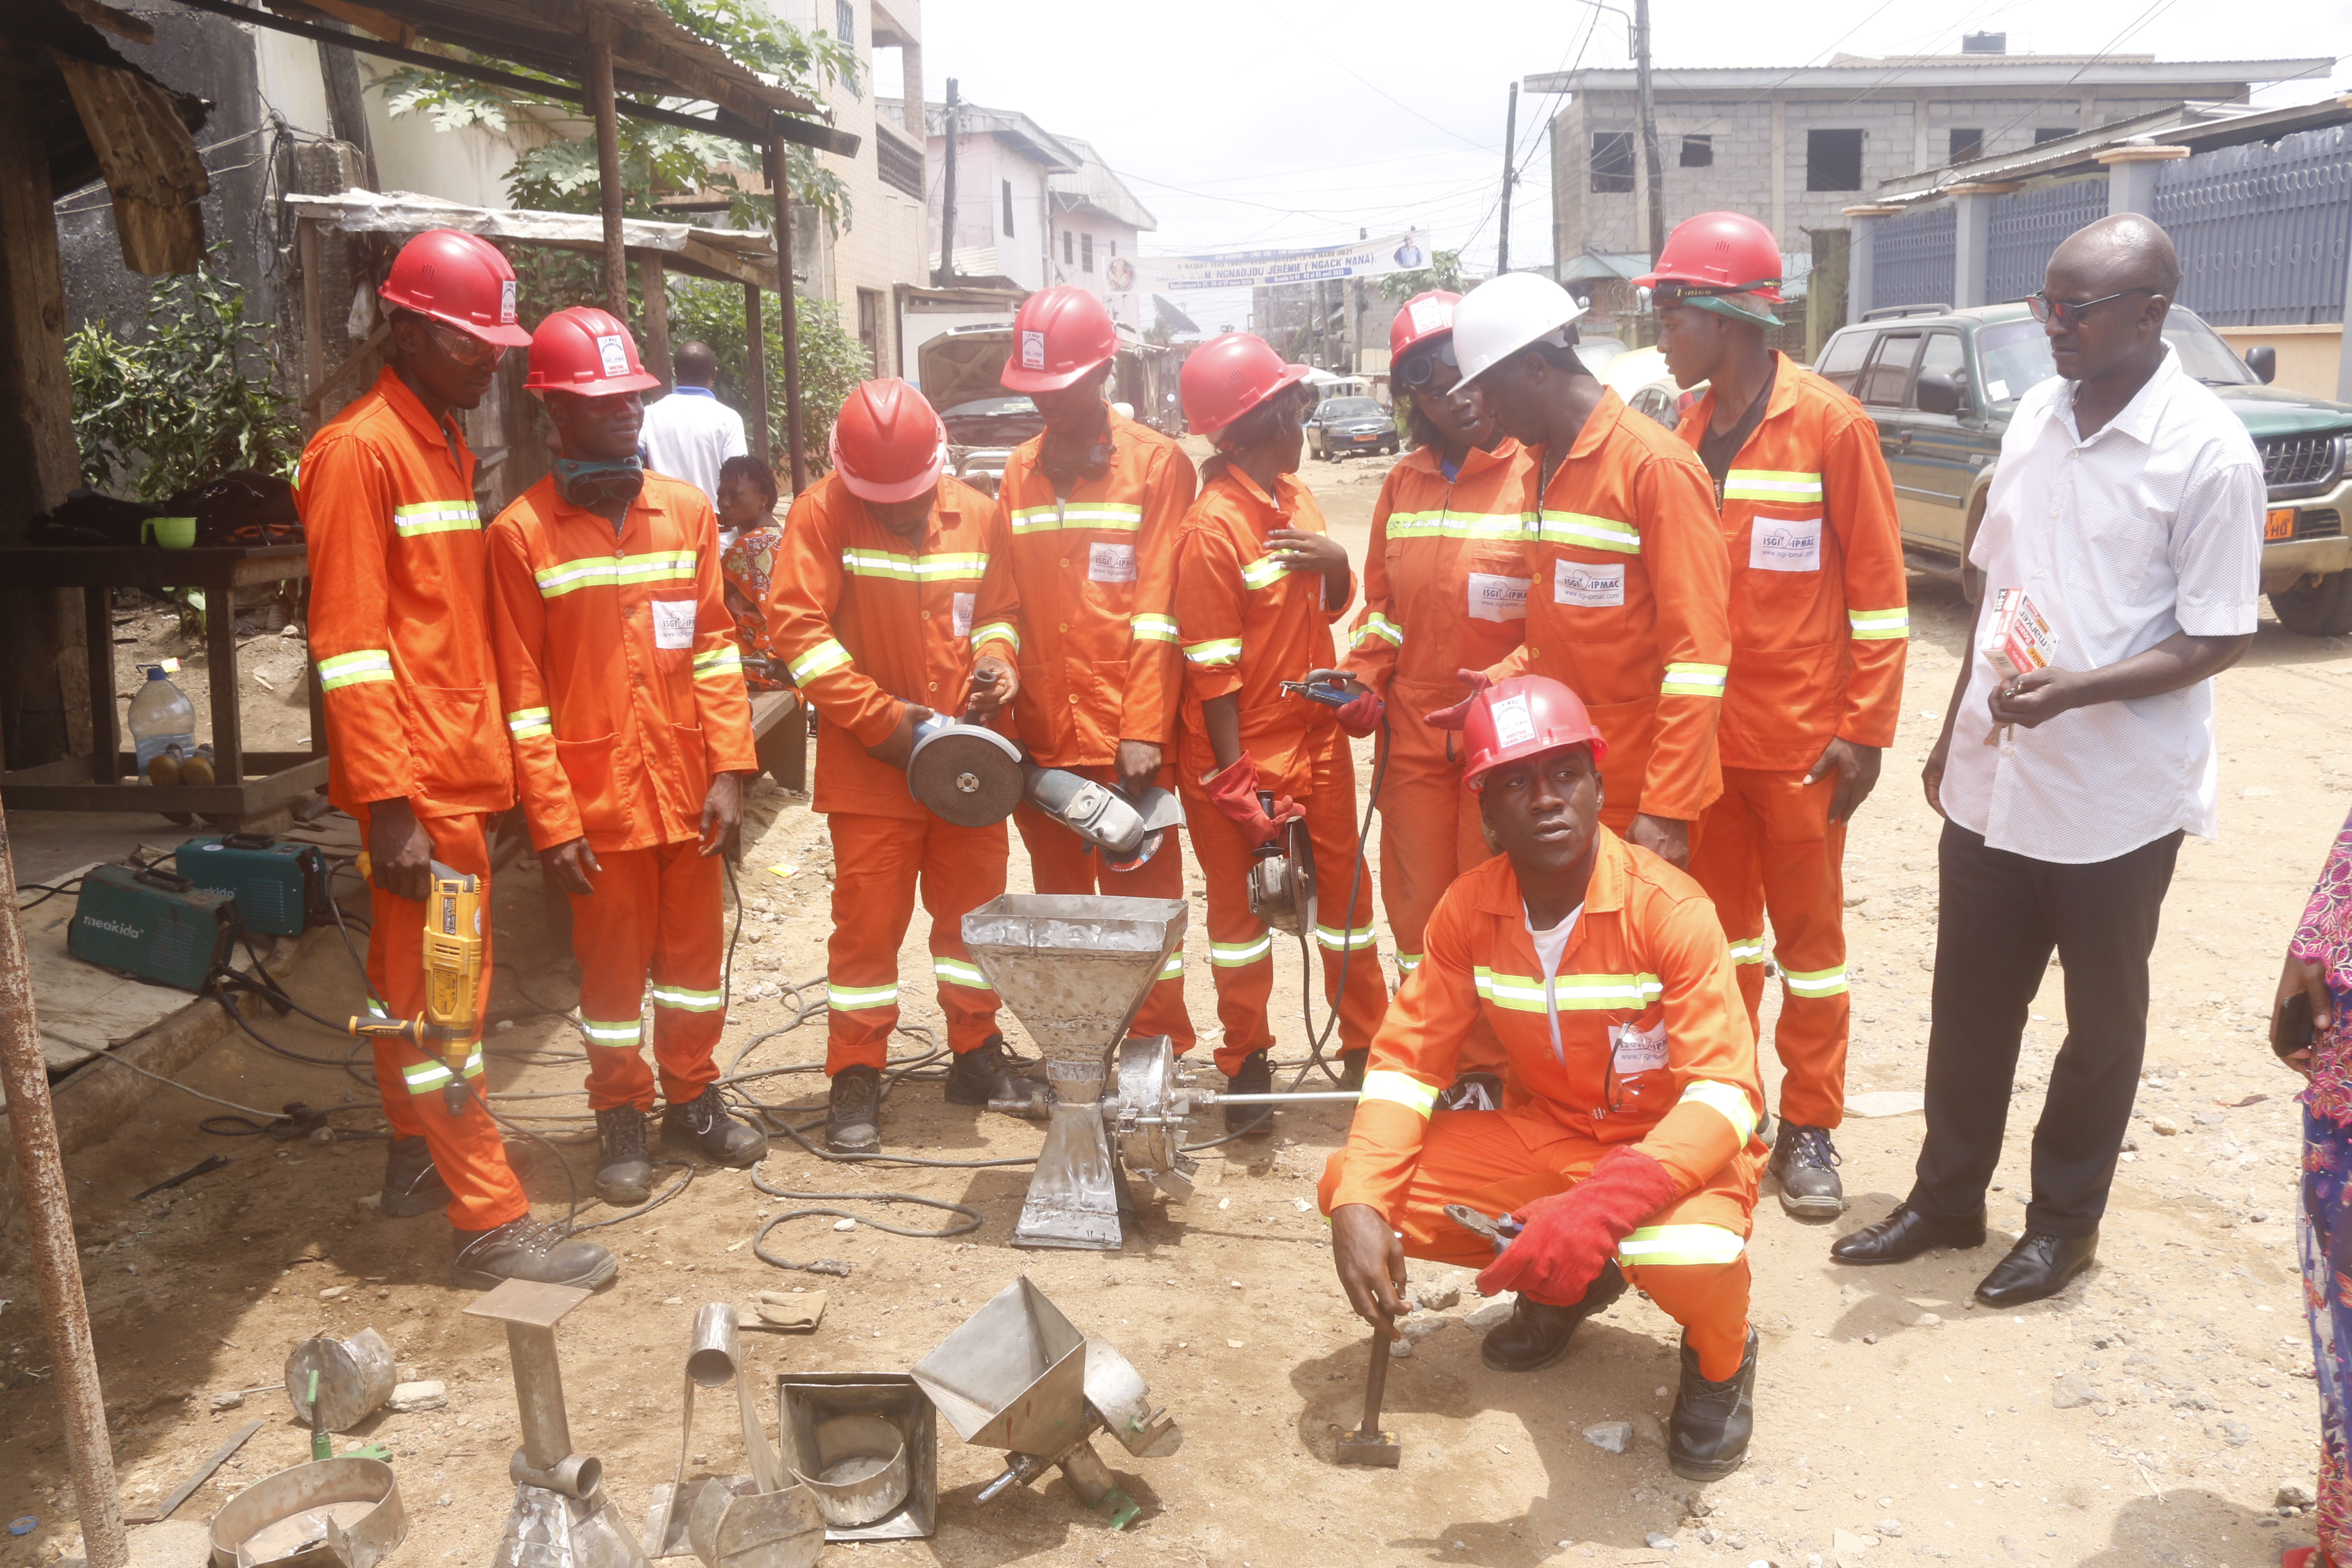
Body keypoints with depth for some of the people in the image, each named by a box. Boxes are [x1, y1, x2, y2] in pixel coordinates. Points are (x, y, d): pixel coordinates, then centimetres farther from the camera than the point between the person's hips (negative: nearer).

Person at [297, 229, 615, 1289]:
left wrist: (486, 764, 17)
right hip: (417, 784, -9)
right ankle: (492, 1228, 2)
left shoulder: (449, 448, 15)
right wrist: (389, 804, -21)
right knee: (442, 1001, -4)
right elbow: (348, 646, -17)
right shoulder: (359, 451, -12)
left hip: (460, 772, 9)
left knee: (408, 981, 19)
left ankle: (417, 1160, 32)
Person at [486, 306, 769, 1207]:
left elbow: (715, 646, 4)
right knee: (613, 964, 8)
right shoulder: (522, 533, -5)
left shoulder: (687, 513, 5)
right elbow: (522, 691, -7)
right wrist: (552, 819, -10)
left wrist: (729, 770, -3)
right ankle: (621, 1118, 25)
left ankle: (692, 1096, 31)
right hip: (597, 792, -3)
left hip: (687, 785, 3)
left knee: (696, 948, 13)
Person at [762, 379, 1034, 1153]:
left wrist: (999, 662, -8)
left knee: (975, 906, 13)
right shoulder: (821, 514, -8)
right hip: (871, 767, -4)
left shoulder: (976, 514, 4)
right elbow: (796, 625, -14)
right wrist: (880, 718, -17)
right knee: (868, 920, 1)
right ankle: (855, 1079, 14)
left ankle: (977, 1056, 29)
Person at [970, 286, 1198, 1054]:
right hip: (1042, 735, 5)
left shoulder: (1157, 464, -2)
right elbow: (1002, 598, 12)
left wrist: (1145, 730, -14)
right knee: (1058, 905, 14)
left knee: (1141, 904, 2)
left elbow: (1158, 609, -8)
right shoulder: (1019, 472, 12)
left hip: (1128, 739, -5)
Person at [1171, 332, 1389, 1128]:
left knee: (1344, 888, 13)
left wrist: (1338, 565, -7)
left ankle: (1366, 1046, 28)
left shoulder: (1295, 498, 6)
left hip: (1317, 735, 7)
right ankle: (1247, 1067, 22)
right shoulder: (1213, 527, -18)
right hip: (1245, 750, -7)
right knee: (1241, 907, 8)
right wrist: (1235, 778, -18)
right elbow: (1212, 666, -18)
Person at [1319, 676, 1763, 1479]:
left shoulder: (1669, 909, -23)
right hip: (1543, 1135, 5)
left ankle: (1721, 1357, 3)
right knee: (1348, 1184, -13)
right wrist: (1359, 1204, -23)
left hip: (1673, 1148, -5)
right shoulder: (1469, 909, -10)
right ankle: (1565, 1284, 13)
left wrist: (1598, 1207, -45)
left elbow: (1727, 1091, -29)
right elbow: (1408, 1060, -5)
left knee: (1690, 1256, -40)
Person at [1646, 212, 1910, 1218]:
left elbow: (1879, 585, -9)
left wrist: (1866, 729, -12)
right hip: (1701, 729, 5)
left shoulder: (1829, 423, -9)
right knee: (1720, 926, 15)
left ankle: (1809, 1129, 17)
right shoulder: (1693, 430, 8)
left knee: (1808, 934, 7)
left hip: (1797, 737, -5)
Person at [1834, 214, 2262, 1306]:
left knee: (2101, 1018, 12)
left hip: (2120, 794, -5)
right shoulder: (2035, 416, 5)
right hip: (1994, 777, 6)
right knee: (1970, 1002, 15)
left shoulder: (2208, 453, -13)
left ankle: (2065, 1221, 29)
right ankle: (1947, 1198, 31)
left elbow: (2216, 640, -13)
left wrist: (2078, 689, -26)